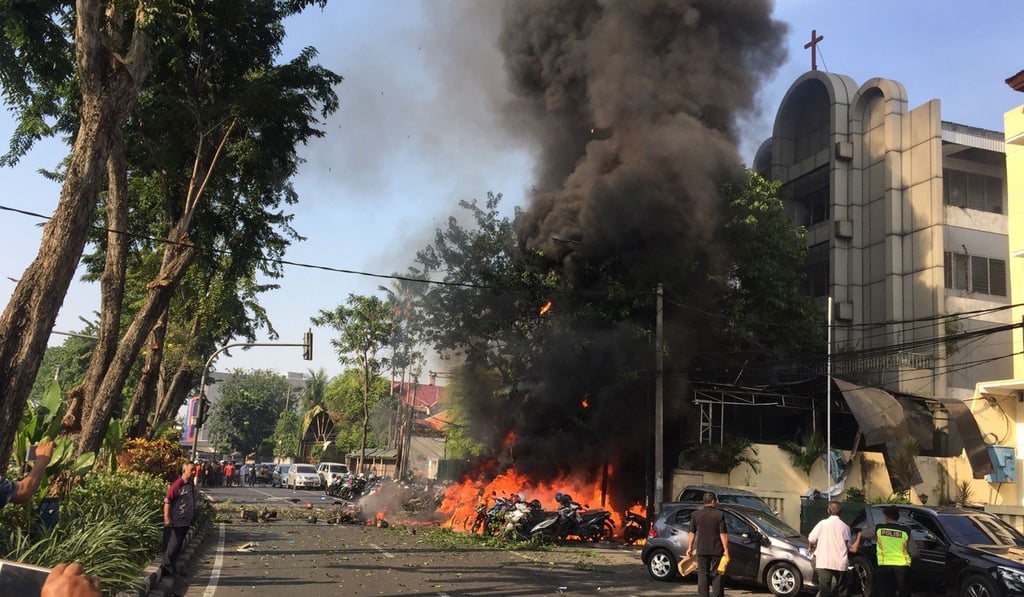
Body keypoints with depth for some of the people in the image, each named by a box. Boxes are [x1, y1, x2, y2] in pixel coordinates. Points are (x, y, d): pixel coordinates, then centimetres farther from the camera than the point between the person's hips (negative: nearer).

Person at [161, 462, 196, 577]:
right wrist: (167, 518, -23)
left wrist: (192, 518, 20)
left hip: (186, 522, 8)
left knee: (179, 545, 14)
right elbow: (167, 502, -18)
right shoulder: (177, 485, -17)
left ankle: (171, 567, 25)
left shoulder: (192, 485, 8)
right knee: (172, 545, -3)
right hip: (175, 522, -8)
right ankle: (167, 567, 8)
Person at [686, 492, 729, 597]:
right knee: (717, 576, 7)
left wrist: (690, 547, 13)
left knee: (702, 576, 8)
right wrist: (726, 550, -5)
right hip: (717, 550, -2)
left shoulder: (695, 515, 3)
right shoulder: (719, 514, -6)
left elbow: (692, 533, 7)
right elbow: (723, 534, -8)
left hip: (701, 550, 2)